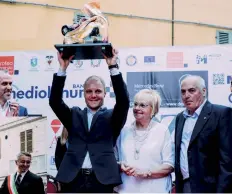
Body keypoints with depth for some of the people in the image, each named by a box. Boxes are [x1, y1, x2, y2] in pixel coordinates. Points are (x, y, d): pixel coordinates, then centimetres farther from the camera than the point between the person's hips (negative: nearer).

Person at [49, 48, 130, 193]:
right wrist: (63, 68, -7)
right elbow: (55, 102, 2)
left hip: (102, 179, -2)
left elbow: (123, 101, -9)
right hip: (75, 179, 2)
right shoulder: (74, 115, 15)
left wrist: (113, 67, -14)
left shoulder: (111, 117, 9)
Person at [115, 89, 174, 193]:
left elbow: (169, 166, -3)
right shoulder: (124, 131, 8)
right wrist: (121, 166, -7)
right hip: (126, 188, 2)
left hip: (154, 189, -2)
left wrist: (145, 172, -14)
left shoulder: (162, 131, 0)